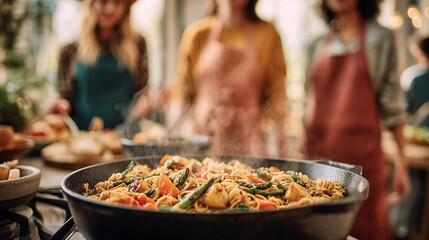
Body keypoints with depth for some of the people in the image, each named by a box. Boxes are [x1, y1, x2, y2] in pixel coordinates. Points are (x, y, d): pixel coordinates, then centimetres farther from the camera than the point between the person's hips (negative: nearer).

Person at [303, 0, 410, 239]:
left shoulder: (381, 38, 4)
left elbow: (393, 105, 1)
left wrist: (402, 161, -3)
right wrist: (304, 148, 14)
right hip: (320, 152, 3)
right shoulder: (318, 45, 14)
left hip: (361, 151, -3)